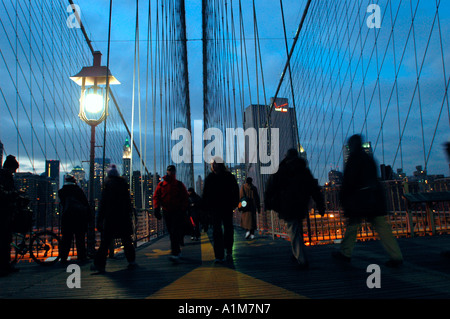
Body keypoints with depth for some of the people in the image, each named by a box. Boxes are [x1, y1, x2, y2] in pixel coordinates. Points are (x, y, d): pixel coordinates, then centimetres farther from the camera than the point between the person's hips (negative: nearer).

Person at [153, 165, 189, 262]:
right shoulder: (161, 185, 7)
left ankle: (175, 254, -15)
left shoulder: (180, 185, 2)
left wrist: (183, 210, -5)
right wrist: (157, 209, -6)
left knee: (175, 233, -13)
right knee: (171, 233, 10)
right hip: (166, 212, 3)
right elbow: (156, 197, 6)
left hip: (178, 212, -3)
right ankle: (178, 251, 26)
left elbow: (185, 198, 3)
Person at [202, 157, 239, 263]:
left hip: (215, 207, -1)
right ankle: (229, 252, 6)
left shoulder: (209, 178, -4)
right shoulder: (230, 176, 3)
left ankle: (219, 256, 8)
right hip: (228, 207, 1)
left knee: (217, 230, 3)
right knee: (228, 228, 7)